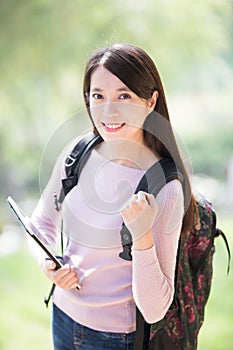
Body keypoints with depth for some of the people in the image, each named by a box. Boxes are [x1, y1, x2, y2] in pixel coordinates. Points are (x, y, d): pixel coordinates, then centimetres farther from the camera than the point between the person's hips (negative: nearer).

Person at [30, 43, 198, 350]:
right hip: (63, 317, 5)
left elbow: (154, 311, -21)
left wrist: (142, 237, -33)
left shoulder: (164, 189, -22)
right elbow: (42, 220, 11)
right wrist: (46, 261, -8)